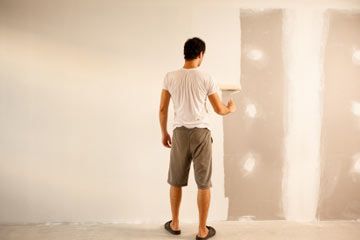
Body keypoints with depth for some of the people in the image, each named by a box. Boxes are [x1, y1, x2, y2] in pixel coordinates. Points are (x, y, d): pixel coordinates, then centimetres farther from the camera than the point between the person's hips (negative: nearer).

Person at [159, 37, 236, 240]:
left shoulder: (170, 77, 0)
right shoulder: (206, 78, -5)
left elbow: (163, 109, 3)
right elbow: (219, 109, 0)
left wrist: (164, 133, 15)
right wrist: (231, 108, 23)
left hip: (180, 132, 2)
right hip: (201, 132, -2)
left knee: (176, 181, 17)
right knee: (204, 183, 8)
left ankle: (175, 224, 31)